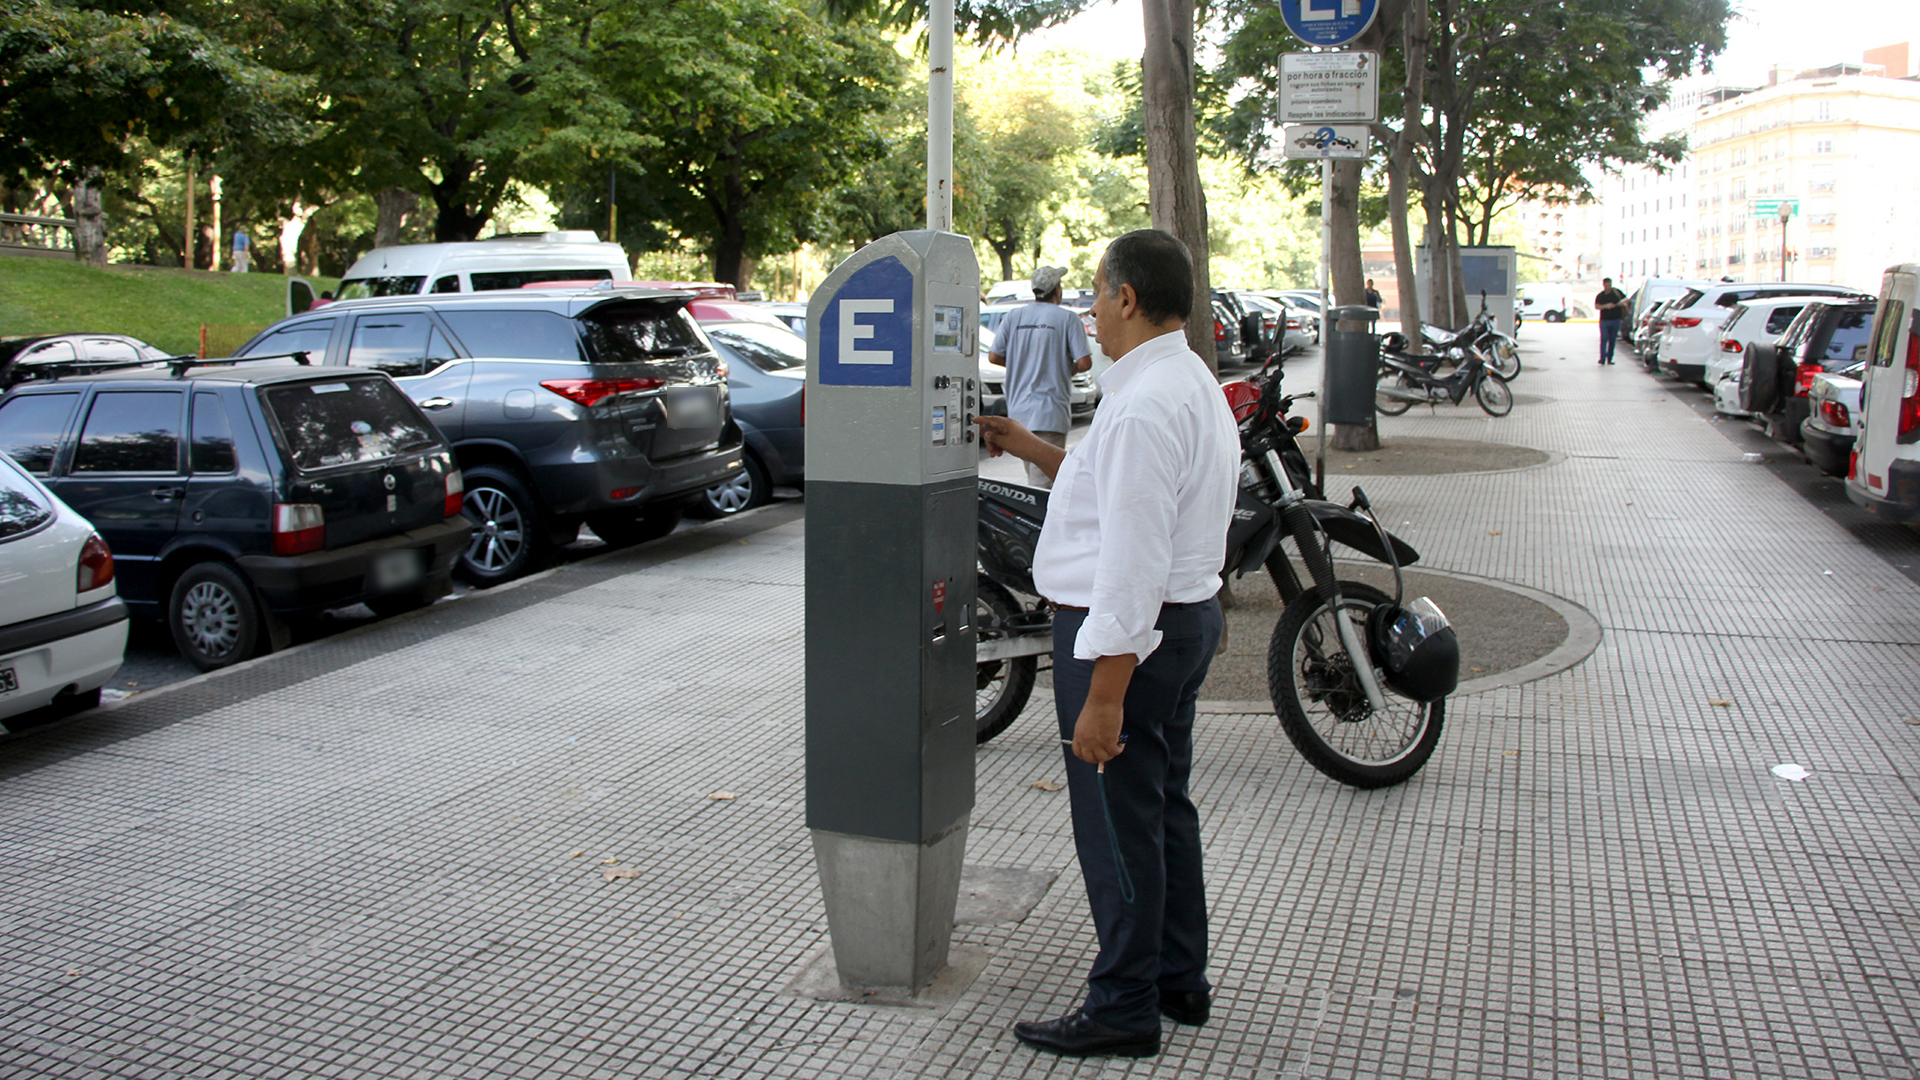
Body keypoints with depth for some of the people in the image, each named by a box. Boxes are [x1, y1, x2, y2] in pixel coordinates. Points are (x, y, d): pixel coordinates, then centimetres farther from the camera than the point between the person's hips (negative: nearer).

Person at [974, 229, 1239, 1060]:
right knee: (1164, 806, 19)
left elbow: (1133, 562, -27)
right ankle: (1180, 980, 33)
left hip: (1127, 631, -11)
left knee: (1117, 823, 1)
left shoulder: (1145, 404, -23)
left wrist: (1103, 697, -26)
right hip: (1186, 618, 11)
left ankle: (1123, 1009, 14)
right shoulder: (1192, 383, 11)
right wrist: (1027, 448, 23)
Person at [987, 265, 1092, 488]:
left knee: (1032, 472, 18)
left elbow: (994, 357, 5)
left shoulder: (1013, 318, 6)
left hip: (1018, 411, 5)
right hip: (1050, 411, -5)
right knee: (1042, 482, -9)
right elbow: (1084, 362, -11)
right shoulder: (1067, 319, -5)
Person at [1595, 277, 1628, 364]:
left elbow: (1626, 298, 17)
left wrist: (1622, 302, -6)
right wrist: (1605, 306, -25)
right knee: (1604, 339, -12)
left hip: (1615, 320, 2)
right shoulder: (1600, 295, 2)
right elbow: (1597, 306, -9)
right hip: (1604, 320, -2)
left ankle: (1609, 359, 11)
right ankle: (1602, 358, -14)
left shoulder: (1617, 292, 7)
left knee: (1612, 340, 5)